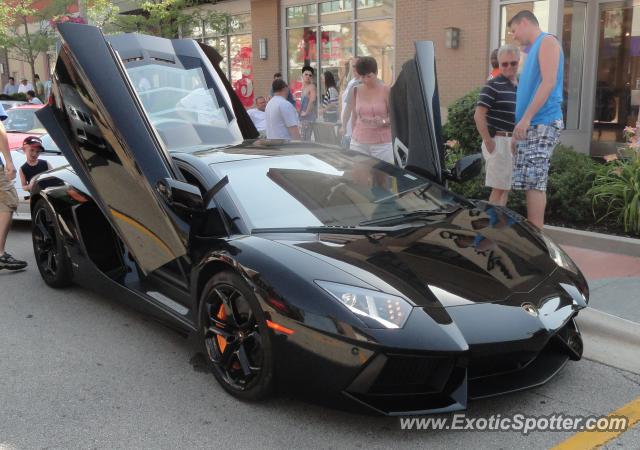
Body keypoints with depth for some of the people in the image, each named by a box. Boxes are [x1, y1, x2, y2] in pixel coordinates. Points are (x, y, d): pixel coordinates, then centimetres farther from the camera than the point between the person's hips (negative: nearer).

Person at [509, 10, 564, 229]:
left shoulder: (547, 41, -4)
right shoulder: (535, 48, 24)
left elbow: (549, 83, -16)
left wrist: (526, 117, -21)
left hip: (542, 123, -9)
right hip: (531, 125, 9)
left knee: (534, 183, -12)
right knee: (530, 183, 7)